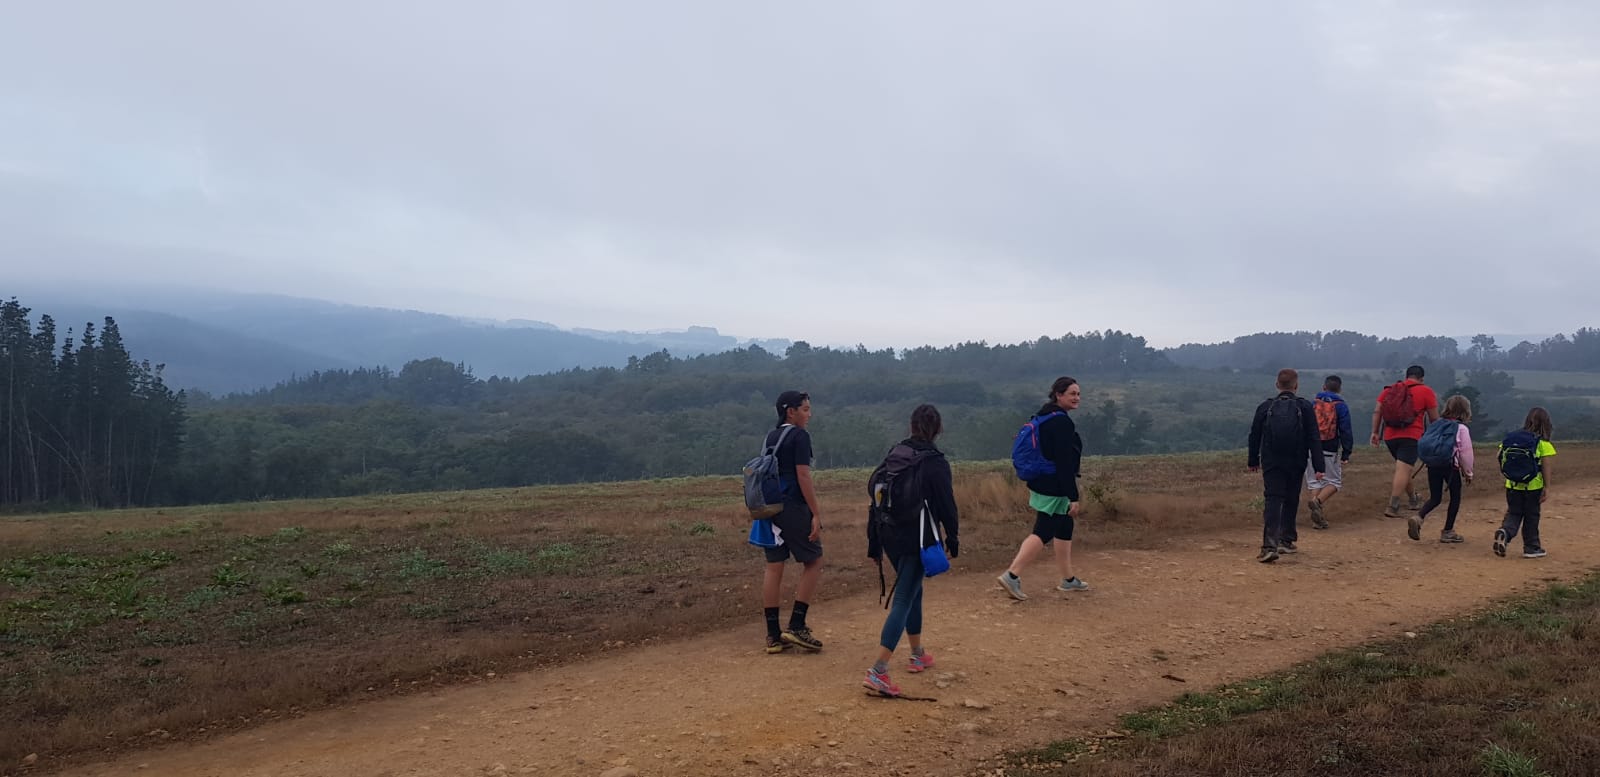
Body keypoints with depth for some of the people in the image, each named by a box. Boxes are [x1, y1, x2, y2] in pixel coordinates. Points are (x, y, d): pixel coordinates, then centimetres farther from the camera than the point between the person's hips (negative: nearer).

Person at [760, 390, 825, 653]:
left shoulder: (771, 437, 15)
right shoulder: (799, 436, -9)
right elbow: (803, 477, -15)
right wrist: (816, 514, -14)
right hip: (793, 507, -8)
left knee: (774, 567, 6)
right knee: (813, 562, 5)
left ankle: (773, 635, 8)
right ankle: (796, 626, 1)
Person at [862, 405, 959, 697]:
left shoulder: (893, 456, 7)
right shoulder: (935, 462, -11)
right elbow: (946, 504, -9)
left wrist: (875, 543, 15)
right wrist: (953, 539, 5)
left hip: (890, 537, 6)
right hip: (916, 540, -6)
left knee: (913, 590, 24)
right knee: (903, 600, -7)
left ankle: (918, 654, 36)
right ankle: (878, 670, -16)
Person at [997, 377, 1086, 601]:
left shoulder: (1043, 417, 11)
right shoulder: (1061, 422, -19)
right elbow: (1064, 463, -23)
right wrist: (1073, 497, -22)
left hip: (1041, 484, 10)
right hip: (1054, 488, -10)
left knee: (1064, 530, 18)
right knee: (1043, 533, -6)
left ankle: (1068, 579, 28)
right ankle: (1012, 575, -8)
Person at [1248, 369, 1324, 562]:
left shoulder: (1265, 407, 1)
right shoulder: (1305, 408, -2)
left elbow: (1254, 436, 8)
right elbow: (1314, 439, -5)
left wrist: (1253, 461, 20)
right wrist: (1319, 466, -5)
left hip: (1271, 463, 0)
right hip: (1296, 464, 0)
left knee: (1273, 501, -6)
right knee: (1291, 501, 17)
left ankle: (1269, 545, -21)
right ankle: (1286, 541, 25)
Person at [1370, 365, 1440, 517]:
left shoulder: (1389, 390, 14)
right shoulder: (1426, 392, 3)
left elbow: (1377, 411, 7)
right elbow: (1434, 418, 4)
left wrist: (1375, 432, 9)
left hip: (1389, 436, 5)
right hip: (1411, 436, -5)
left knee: (1404, 468, 23)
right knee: (1403, 470, -11)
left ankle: (1413, 499, 39)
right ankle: (1392, 507, -20)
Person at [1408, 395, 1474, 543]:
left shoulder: (1438, 424, 14)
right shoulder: (1462, 429, -3)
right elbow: (1466, 452, -2)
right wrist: (1468, 472, 8)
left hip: (1433, 464, 5)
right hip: (1450, 466, -5)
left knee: (1435, 498, 10)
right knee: (1455, 498, 12)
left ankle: (1418, 518, -16)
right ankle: (1448, 531, 13)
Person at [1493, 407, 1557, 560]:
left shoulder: (1513, 439, 1)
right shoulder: (1543, 444, -8)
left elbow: (1503, 459, 3)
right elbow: (1545, 467, -8)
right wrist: (1547, 487, -3)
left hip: (1512, 484, 3)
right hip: (1533, 486, -3)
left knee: (1513, 513, 11)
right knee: (1531, 516, 10)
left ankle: (1504, 532, -18)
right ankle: (1531, 547, 19)